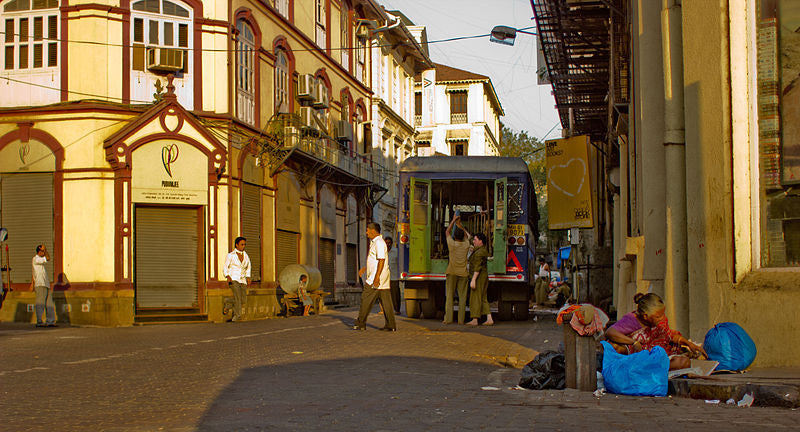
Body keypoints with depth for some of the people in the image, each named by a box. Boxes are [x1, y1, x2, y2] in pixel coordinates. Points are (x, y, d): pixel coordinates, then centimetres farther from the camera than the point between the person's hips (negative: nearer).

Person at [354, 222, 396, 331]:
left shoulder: (379, 243, -14)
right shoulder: (374, 242, 19)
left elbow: (381, 260, -22)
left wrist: (377, 277, -26)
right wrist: (364, 268, 27)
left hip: (377, 278, -10)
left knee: (366, 300, -4)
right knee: (385, 301, 6)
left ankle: (361, 323, 1)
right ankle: (390, 325, 4)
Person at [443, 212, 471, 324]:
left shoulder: (452, 244, -6)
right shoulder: (466, 245, 1)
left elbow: (447, 232, 11)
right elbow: (466, 234, 22)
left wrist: (454, 220, 19)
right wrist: (459, 223, 28)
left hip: (452, 273, -2)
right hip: (463, 273, 2)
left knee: (449, 295, 0)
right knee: (462, 296, 2)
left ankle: (448, 319, -5)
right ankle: (461, 320, -1)